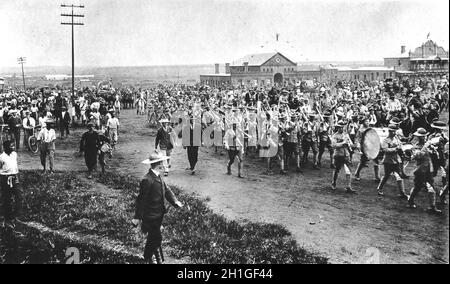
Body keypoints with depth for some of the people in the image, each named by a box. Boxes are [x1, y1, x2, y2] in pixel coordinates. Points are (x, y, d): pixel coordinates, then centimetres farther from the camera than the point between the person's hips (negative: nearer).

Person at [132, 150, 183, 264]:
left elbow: (167, 190, 8)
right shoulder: (147, 180, -25)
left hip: (158, 215, 10)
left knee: (152, 238, 22)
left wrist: (175, 201, -9)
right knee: (157, 239, -1)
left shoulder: (158, 177, 4)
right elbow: (141, 199, -22)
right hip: (151, 216, -9)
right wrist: (138, 217, -18)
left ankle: (148, 258, 38)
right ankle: (159, 260, 14)